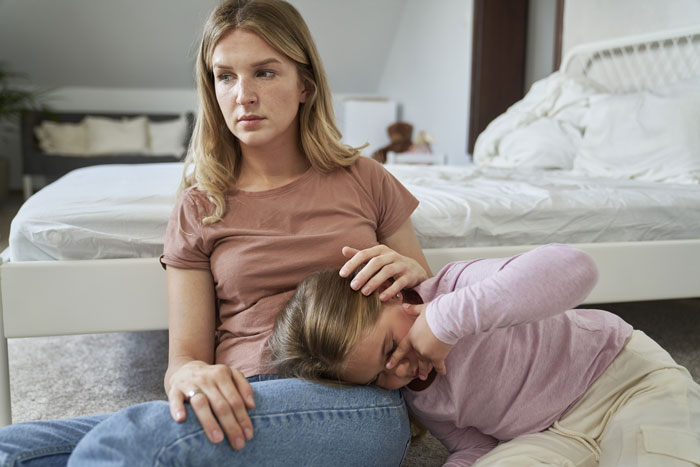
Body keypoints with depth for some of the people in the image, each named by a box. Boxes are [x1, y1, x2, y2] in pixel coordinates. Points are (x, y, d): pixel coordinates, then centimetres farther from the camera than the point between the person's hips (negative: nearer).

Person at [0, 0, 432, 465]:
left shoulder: (363, 180, 11)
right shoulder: (199, 209, 13)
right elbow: (186, 355, 7)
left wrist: (409, 270, -5)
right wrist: (192, 374, -17)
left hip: (355, 404, -2)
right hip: (243, 406, 2)